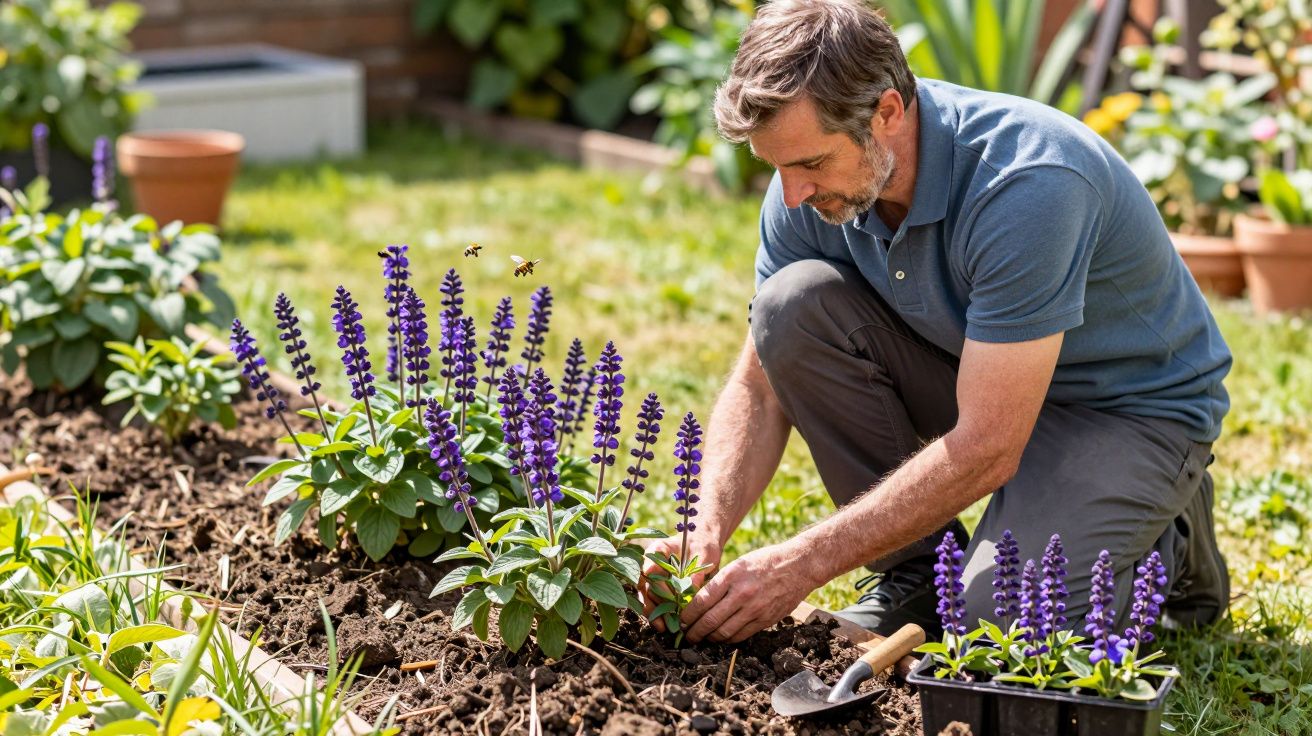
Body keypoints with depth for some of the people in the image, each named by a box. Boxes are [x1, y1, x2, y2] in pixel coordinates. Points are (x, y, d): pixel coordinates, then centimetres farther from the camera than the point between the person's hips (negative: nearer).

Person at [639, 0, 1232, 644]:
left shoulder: (1027, 184, -35)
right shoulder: (811, 185, -14)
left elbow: (985, 449, -34)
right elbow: (760, 385, -6)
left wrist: (800, 565, -32)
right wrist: (707, 534, -23)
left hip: (1132, 405, -6)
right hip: (980, 377, 6)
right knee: (794, 301, -19)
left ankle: (1172, 546, 5)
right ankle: (917, 569, -3)